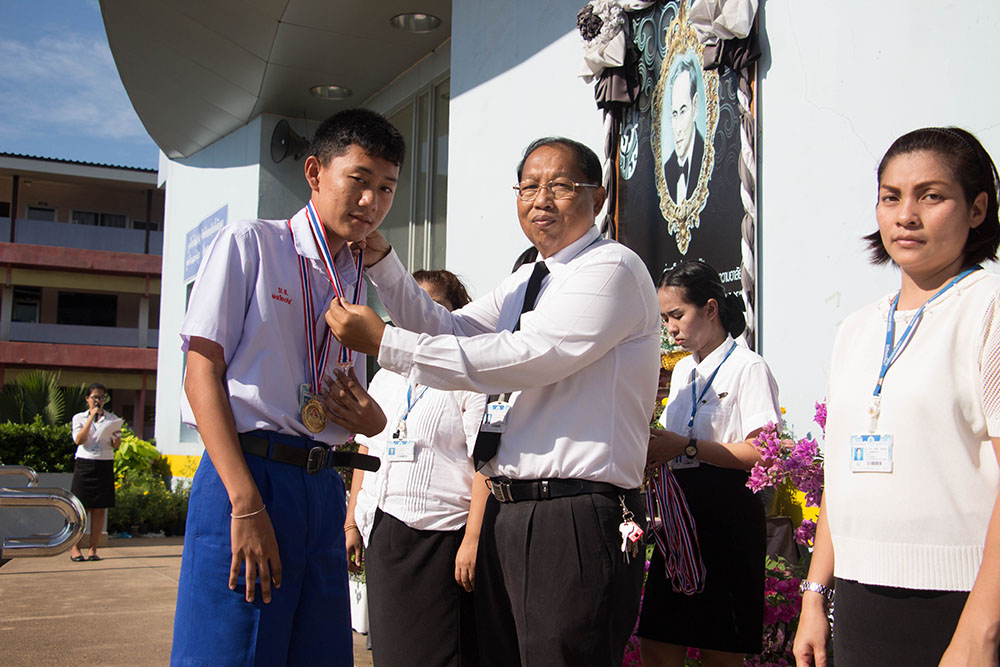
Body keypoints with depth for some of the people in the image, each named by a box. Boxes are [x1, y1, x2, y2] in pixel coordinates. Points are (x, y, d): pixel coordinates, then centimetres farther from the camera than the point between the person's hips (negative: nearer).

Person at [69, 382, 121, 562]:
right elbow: (79, 440, -7)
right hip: (84, 464, -1)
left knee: (100, 509, 0)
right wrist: (91, 417, -10)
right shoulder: (79, 418, 8)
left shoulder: (112, 419, 12)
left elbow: (116, 445, 7)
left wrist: (116, 439, -16)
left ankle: (93, 549, 6)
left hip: (105, 465, 2)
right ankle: (75, 549, 4)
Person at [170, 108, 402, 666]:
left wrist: (371, 420, -3)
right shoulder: (250, 245, -1)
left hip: (323, 487, 6)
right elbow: (202, 374, -9)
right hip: (247, 473, -6)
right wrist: (247, 504, -17)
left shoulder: (358, 282, 17)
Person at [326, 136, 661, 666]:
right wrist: (381, 261, 4)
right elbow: (449, 330, 17)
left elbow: (527, 358, -20)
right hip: (506, 513, 9)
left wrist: (385, 343, -19)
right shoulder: (526, 281, 21)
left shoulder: (613, 269, -9)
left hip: (575, 520, -9)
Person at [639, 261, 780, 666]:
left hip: (727, 514, -7)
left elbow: (761, 453, -16)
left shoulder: (747, 367, -5)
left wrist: (685, 447, -18)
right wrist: (653, 442, 6)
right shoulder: (682, 371, 20)